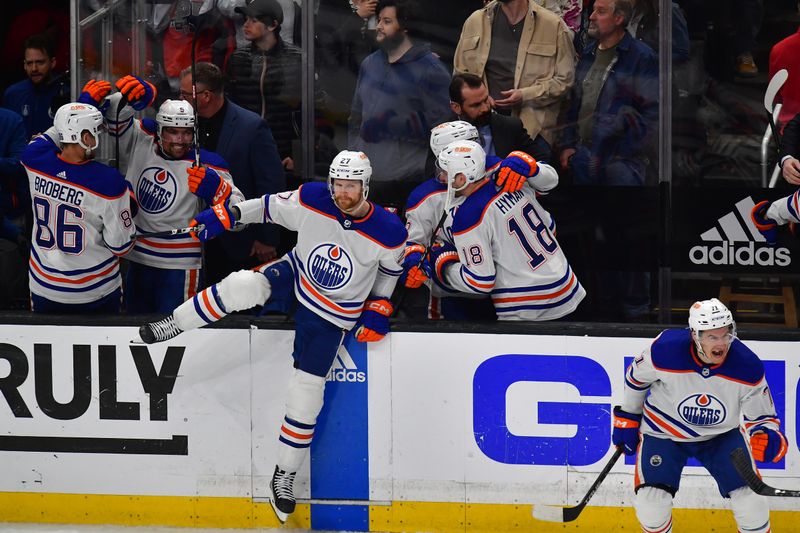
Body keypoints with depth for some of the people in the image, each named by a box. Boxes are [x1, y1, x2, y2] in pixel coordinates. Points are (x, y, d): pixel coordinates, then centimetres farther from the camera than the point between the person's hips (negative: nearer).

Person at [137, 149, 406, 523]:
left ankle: (284, 476, 15)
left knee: (306, 392, -1)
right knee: (244, 286, -30)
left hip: (330, 316, -1)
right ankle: (173, 325, -11)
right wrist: (225, 215, -6)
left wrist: (378, 309, -1)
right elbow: (271, 207, -2)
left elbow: (390, 268, 0)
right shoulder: (312, 200, -19)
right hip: (295, 277, 1)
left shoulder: (388, 232, -21)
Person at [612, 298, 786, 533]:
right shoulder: (665, 350, -29)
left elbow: (760, 417, -12)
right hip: (663, 432, -1)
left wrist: (767, 438, -35)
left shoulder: (747, 367, -25)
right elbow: (636, 376, -6)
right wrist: (627, 418, 6)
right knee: (652, 505, -14)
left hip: (722, 434, 1)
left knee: (750, 499, -10)